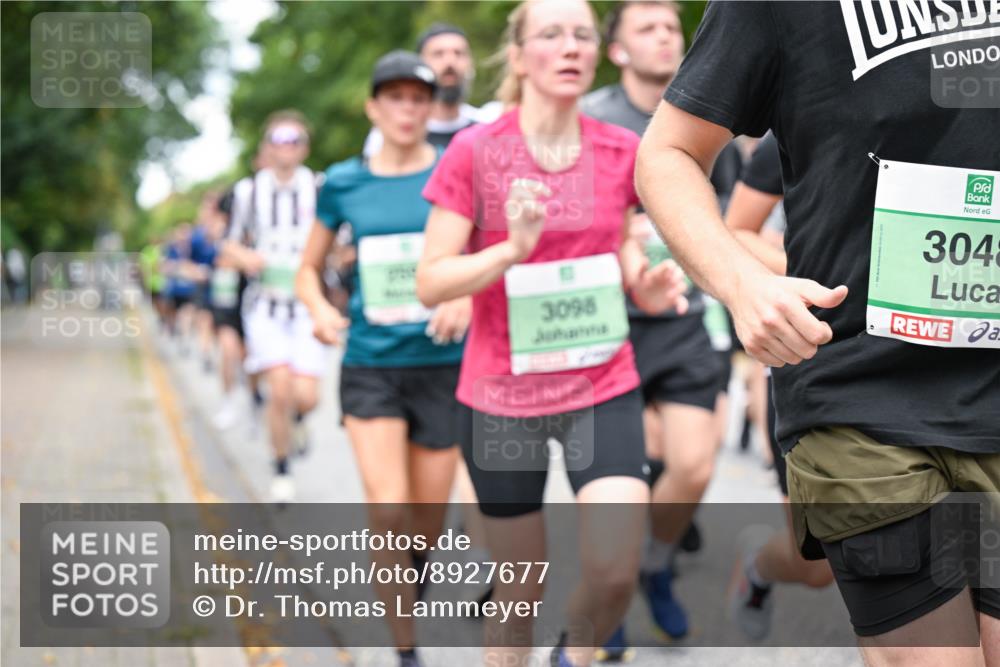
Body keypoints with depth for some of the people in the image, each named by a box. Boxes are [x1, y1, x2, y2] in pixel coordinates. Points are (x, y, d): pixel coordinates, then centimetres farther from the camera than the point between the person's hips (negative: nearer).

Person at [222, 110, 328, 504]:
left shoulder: (319, 190, 0)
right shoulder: (249, 191, 5)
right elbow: (232, 243, 14)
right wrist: (244, 257, -7)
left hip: (306, 305, 0)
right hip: (265, 304, 0)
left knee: (306, 395, -11)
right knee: (281, 388, -16)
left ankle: (296, 419, 28)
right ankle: (281, 471, 5)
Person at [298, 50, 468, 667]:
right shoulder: (344, 184, 3)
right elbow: (310, 269, 15)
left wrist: (468, 300, -18)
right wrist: (322, 309, -5)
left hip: (443, 364, 0)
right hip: (370, 366, 0)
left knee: (429, 518, 9)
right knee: (389, 511, -12)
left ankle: (409, 586, 44)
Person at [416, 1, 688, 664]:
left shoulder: (622, 150, 0)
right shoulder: (474, 151, -9)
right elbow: (430, 283, -10)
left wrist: (645, 281, -6)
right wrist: (513, 248, -26)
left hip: (604, 388, 2)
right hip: (502, 393, -1)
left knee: (616, 572, -13)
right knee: (520, 588, 9)